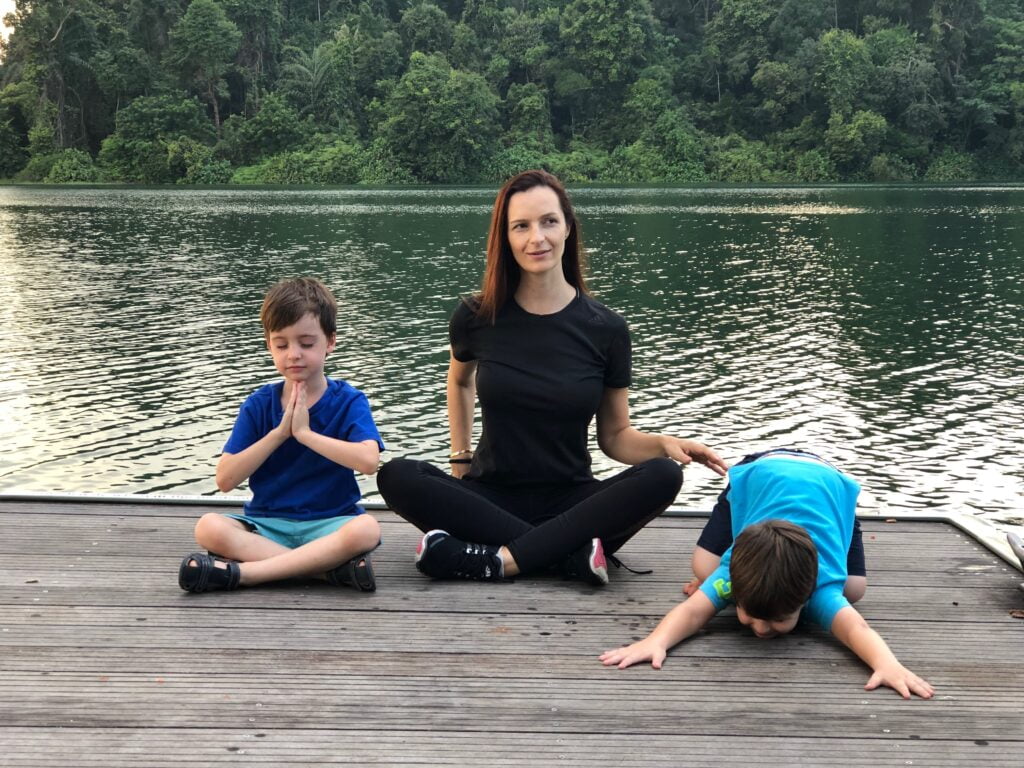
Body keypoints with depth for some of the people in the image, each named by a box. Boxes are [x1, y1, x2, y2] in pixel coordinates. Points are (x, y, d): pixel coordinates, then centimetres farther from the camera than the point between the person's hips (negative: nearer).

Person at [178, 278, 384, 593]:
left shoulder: (348, 401, -2)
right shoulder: (259, 405, 4)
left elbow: (368, 460, -22)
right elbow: (225, 480, -5)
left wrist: (305, 433, -16)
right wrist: (279, 433, -12)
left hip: (328, 524, -2)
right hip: (267, 525, 2)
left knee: (366, 529, -34)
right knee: (208, 528, -26)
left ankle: (240, 571, -31)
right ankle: (330, 567, -29)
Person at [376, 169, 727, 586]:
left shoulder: (605, 329, -5)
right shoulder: (476, 317, -3)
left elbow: (615, 435, 3)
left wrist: (663, 443, -17)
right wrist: (460, 457, 11)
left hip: (570, 500, 0)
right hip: (492, 497, 1)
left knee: (662, 476, -29)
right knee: (396, 477, -28)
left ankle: (496, 560, -32)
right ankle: (573, 552, -28)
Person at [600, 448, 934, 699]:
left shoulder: (821, 588, -43)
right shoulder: (730, 572, -38)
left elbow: (856, 628, -58)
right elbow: (693, 610, -51)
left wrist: (889, 664, -79)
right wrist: (655, 641, -71)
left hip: (827, 481, 0)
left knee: (853, 588, -6)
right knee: (703, 569, -12)